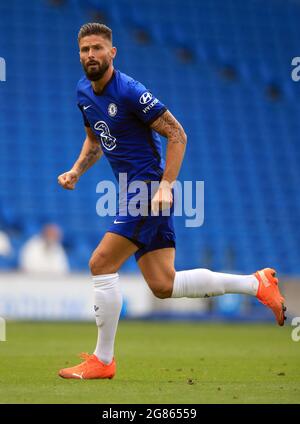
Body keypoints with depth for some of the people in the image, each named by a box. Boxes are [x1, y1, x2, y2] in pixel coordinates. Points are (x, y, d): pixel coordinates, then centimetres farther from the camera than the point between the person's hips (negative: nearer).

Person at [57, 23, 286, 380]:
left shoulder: (129, 92, -16)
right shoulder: (84, 92, 10)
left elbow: (177, 134, -14)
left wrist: (165, 186, -21)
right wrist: (76, 171, 8)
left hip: (150, 190, -9)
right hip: (136, 193, 9)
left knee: (101, 265, -12)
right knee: (163, 286, 6)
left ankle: (102, 360, -2)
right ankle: (256, 284, 15)